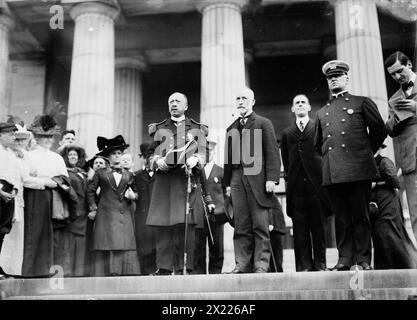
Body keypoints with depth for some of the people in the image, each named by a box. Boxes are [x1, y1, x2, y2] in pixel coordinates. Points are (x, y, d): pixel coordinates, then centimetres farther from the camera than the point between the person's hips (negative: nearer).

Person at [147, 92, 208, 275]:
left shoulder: (196, 129, 18)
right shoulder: (159, 129, 23)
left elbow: (202, 154, 8)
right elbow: (152, 155, 17)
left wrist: (194, 160, -14)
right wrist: (158, 162, -6)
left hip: (186, 179, -1)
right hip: (164, 179, 2)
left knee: (185, 223, -8)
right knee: (163, 224, -4)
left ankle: (184, 268, -4)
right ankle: (164, 267, 0)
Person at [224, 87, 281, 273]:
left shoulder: (263, 123, 7)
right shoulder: (231, 128, 21)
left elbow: (272, 152, -1)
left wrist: (271, 178, -10)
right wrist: (227, 182, 14)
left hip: (257, 179, -4)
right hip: (237, 180, 4)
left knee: (260, 225, -4)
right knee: (241, 226, 2)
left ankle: (261, 264, 1)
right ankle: (242, 265, 6)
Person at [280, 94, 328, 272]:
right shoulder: (287, 133, 18)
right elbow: (285, 159, 17)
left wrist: (323, 175, 0)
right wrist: (288, 177, 7)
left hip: (316, 180, -2)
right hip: (296, 184, 2)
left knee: (318, 223, -1)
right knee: (300, 225, -1)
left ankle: (320, 263, 4)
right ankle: (304, 264, 1)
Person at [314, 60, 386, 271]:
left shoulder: (362, 102, 10)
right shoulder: (321, 113, 21)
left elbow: (379, 130, 9)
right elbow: (318, 144, 29)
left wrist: (365, 153, 11)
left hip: (358, 169, -3)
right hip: (332, 173, 3)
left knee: (360, 215, -2)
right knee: (341, 217, 3)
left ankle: (363, 260, 3)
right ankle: (344, 260, 6)